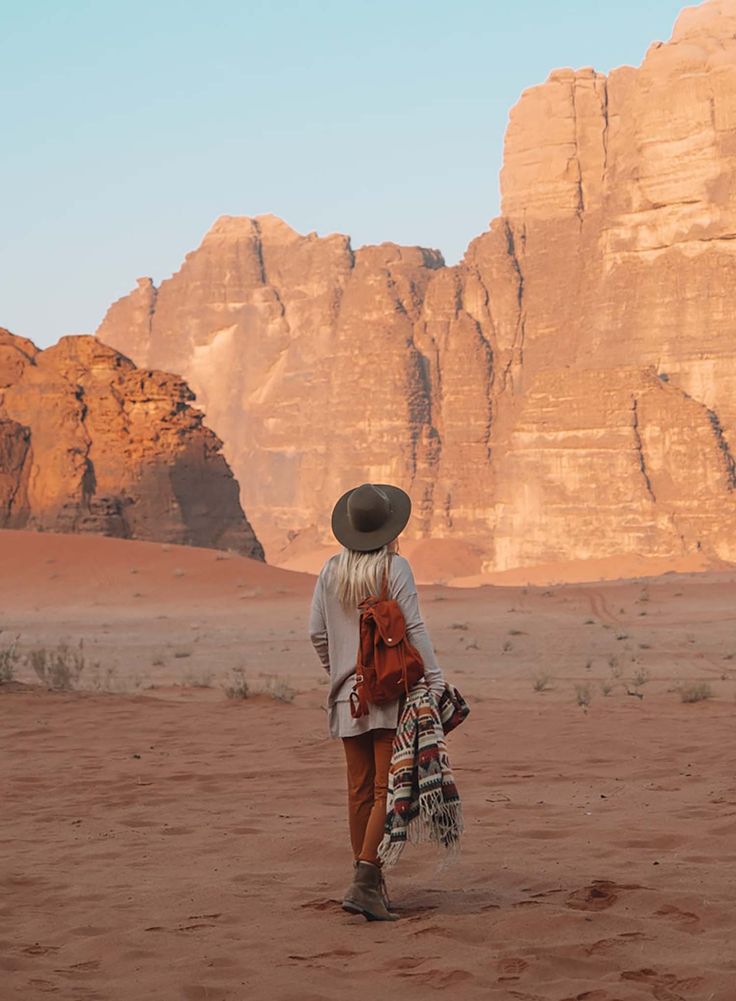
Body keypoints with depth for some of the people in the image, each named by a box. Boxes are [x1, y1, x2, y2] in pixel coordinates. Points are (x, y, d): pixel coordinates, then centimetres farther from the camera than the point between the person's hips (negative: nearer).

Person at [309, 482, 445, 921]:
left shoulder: (332, 570, 5)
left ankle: (370, 883, 18)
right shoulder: (395, 567, -8)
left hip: (347, 694, 5)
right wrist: (436, 682, -9)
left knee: (360, 790, 10)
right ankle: (365, 881, -15)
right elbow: (415, 629, -11)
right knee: (387, 789, -5)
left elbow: (317, 632, 8)